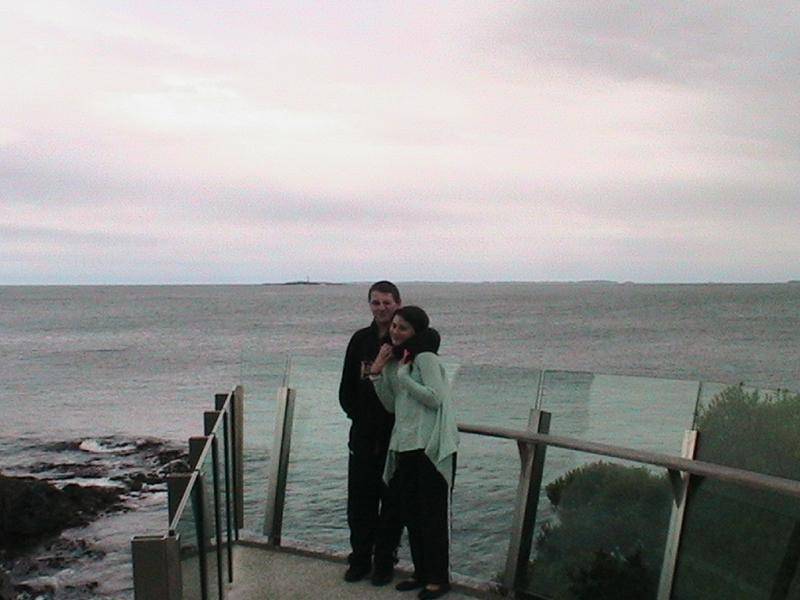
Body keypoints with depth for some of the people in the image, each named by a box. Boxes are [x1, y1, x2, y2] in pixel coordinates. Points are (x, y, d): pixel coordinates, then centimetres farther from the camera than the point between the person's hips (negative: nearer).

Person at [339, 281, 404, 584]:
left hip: (396, 436, -3)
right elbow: (347, 387, 12)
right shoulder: (361, 340, 6)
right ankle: (360, 559, 24)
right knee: (359, 500, 9)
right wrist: (357, 414, 4)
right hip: (363, 435, 4)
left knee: (392, 502, 7)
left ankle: (385, 561, 20)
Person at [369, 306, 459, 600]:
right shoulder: (395, 359, 13)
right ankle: (421, 573, 28)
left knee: (433, 514, 1)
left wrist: (402, 374, -16)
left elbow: (435, 398, -19)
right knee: (411, 514, 14)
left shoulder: (425, 357, -10)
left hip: (432, 446, -8)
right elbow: (392, 405, 12)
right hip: (405, 446, 8)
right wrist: (378, 373, 0)